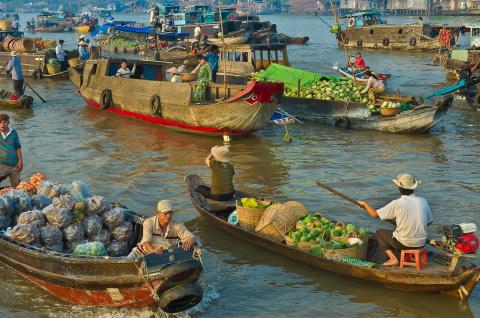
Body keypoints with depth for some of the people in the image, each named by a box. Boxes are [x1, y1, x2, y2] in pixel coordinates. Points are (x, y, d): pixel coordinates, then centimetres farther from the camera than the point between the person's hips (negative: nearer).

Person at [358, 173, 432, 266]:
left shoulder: (397, 204, -15)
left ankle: (393, 258, 5)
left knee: (379, 232, 18)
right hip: (422, 243, 5)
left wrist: (365, 204, 10)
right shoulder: (423, 201, -3)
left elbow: (375, 214, -8)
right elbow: (429, 221, 11)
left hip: (405, 243, -5)